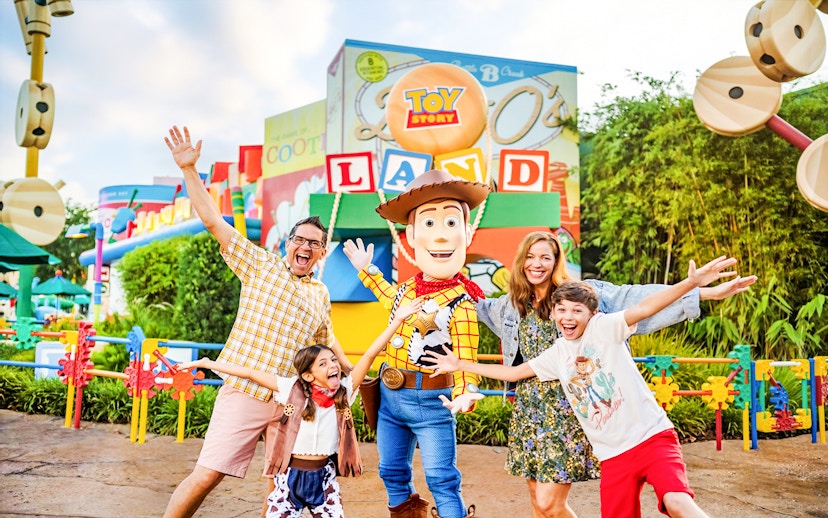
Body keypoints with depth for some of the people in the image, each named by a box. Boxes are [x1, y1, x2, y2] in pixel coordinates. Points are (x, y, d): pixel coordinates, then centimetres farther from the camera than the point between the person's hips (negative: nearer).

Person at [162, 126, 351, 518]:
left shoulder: (321, 295, 14)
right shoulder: (261, 265, 1)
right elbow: (212, 220, -4)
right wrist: (189, 169, -9)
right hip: (244, 394, -4)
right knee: (206, 475, -6)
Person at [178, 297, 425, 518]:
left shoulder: (344, 391, -5)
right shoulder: (293, 390, -9)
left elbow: (370, 355, -12)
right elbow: (251, 373, -7)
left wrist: (397, 319, -17)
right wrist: (206, 363, -5)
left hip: (324, 476, 2)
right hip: (291, 474, -1)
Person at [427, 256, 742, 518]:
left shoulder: (604, 328, -5)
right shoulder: (555, 355, 11)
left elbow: (643, 308, -21)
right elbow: (513, 372, 20)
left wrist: (691, 282, -37)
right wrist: (460, 365, 20)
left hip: (651, 435, -5)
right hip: (613, 455, 5)